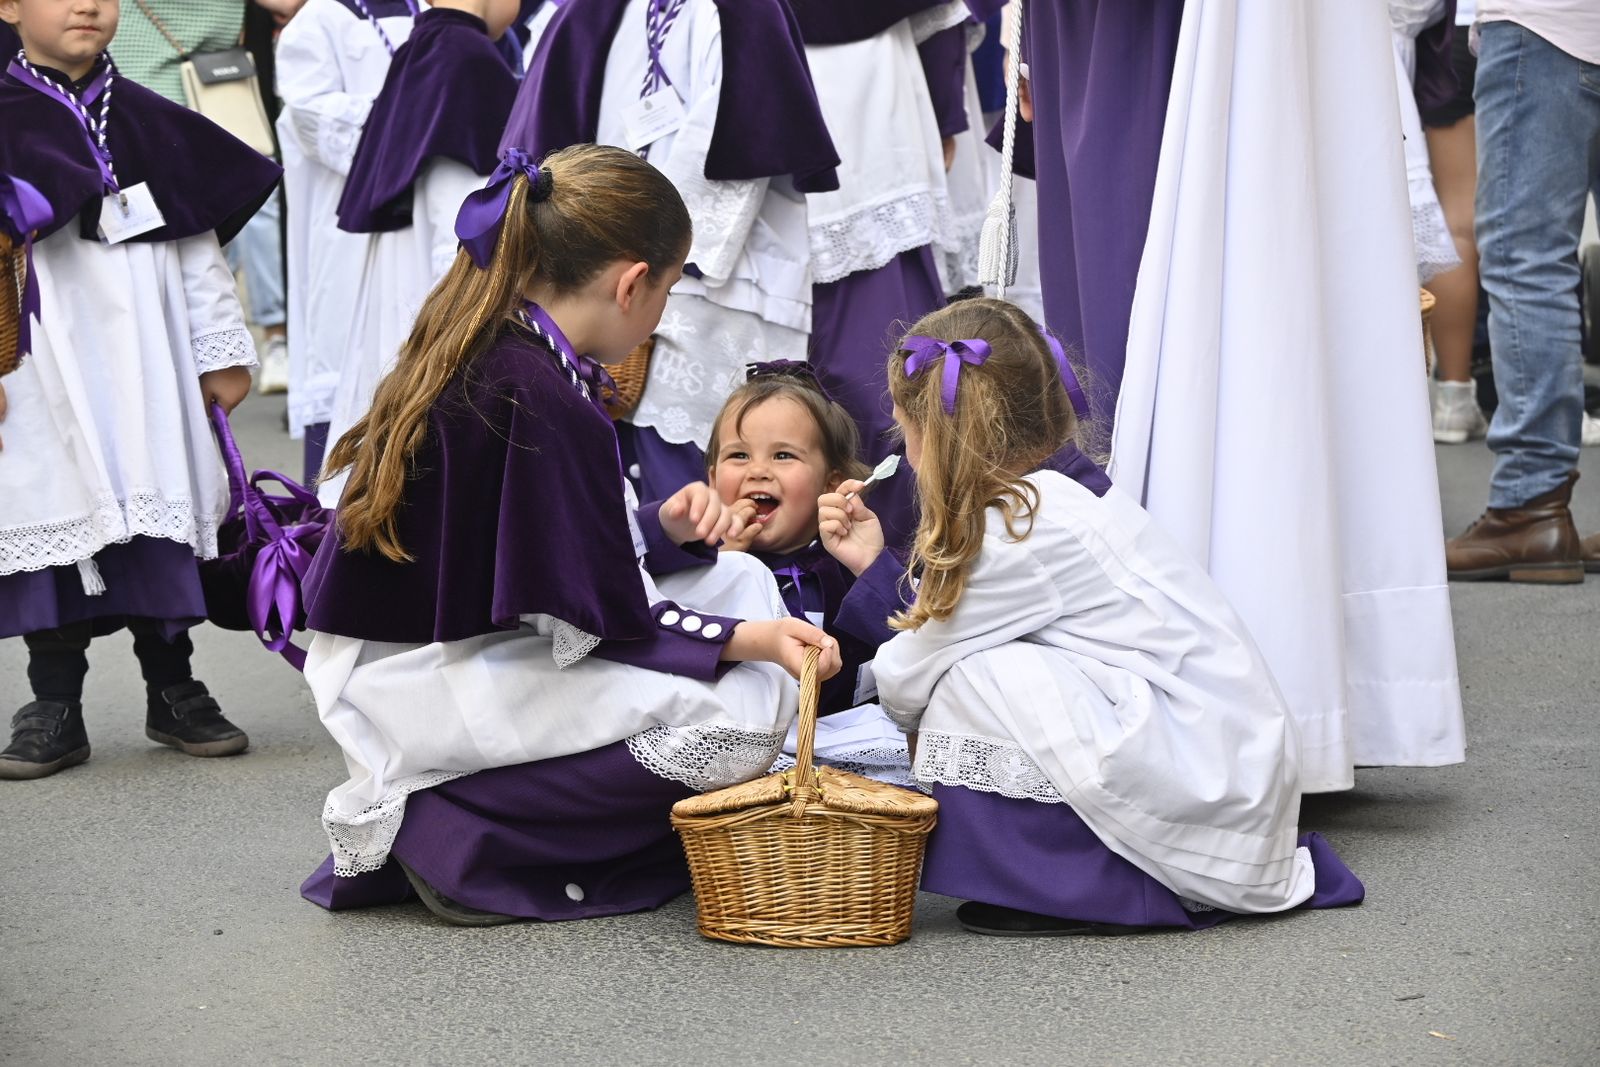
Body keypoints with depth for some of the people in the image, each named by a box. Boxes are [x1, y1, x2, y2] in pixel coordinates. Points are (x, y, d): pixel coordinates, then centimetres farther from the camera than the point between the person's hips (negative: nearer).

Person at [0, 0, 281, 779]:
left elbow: (200, 247, 12)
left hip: (145, 365, 3)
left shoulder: (150, 124, 10)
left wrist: (223, 352, 10)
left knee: (160, 519, 7)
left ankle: (172, 690, 20)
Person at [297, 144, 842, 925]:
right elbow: (598, 625, -17)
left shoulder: (472, 352, 6)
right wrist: (748, 640, -9)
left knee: (739, 580, 12)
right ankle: (432, 824, -9)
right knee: (738, 718, -16)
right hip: (421, 692, -10)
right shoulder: (543, 404, -23)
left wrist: (660, 528, 2)